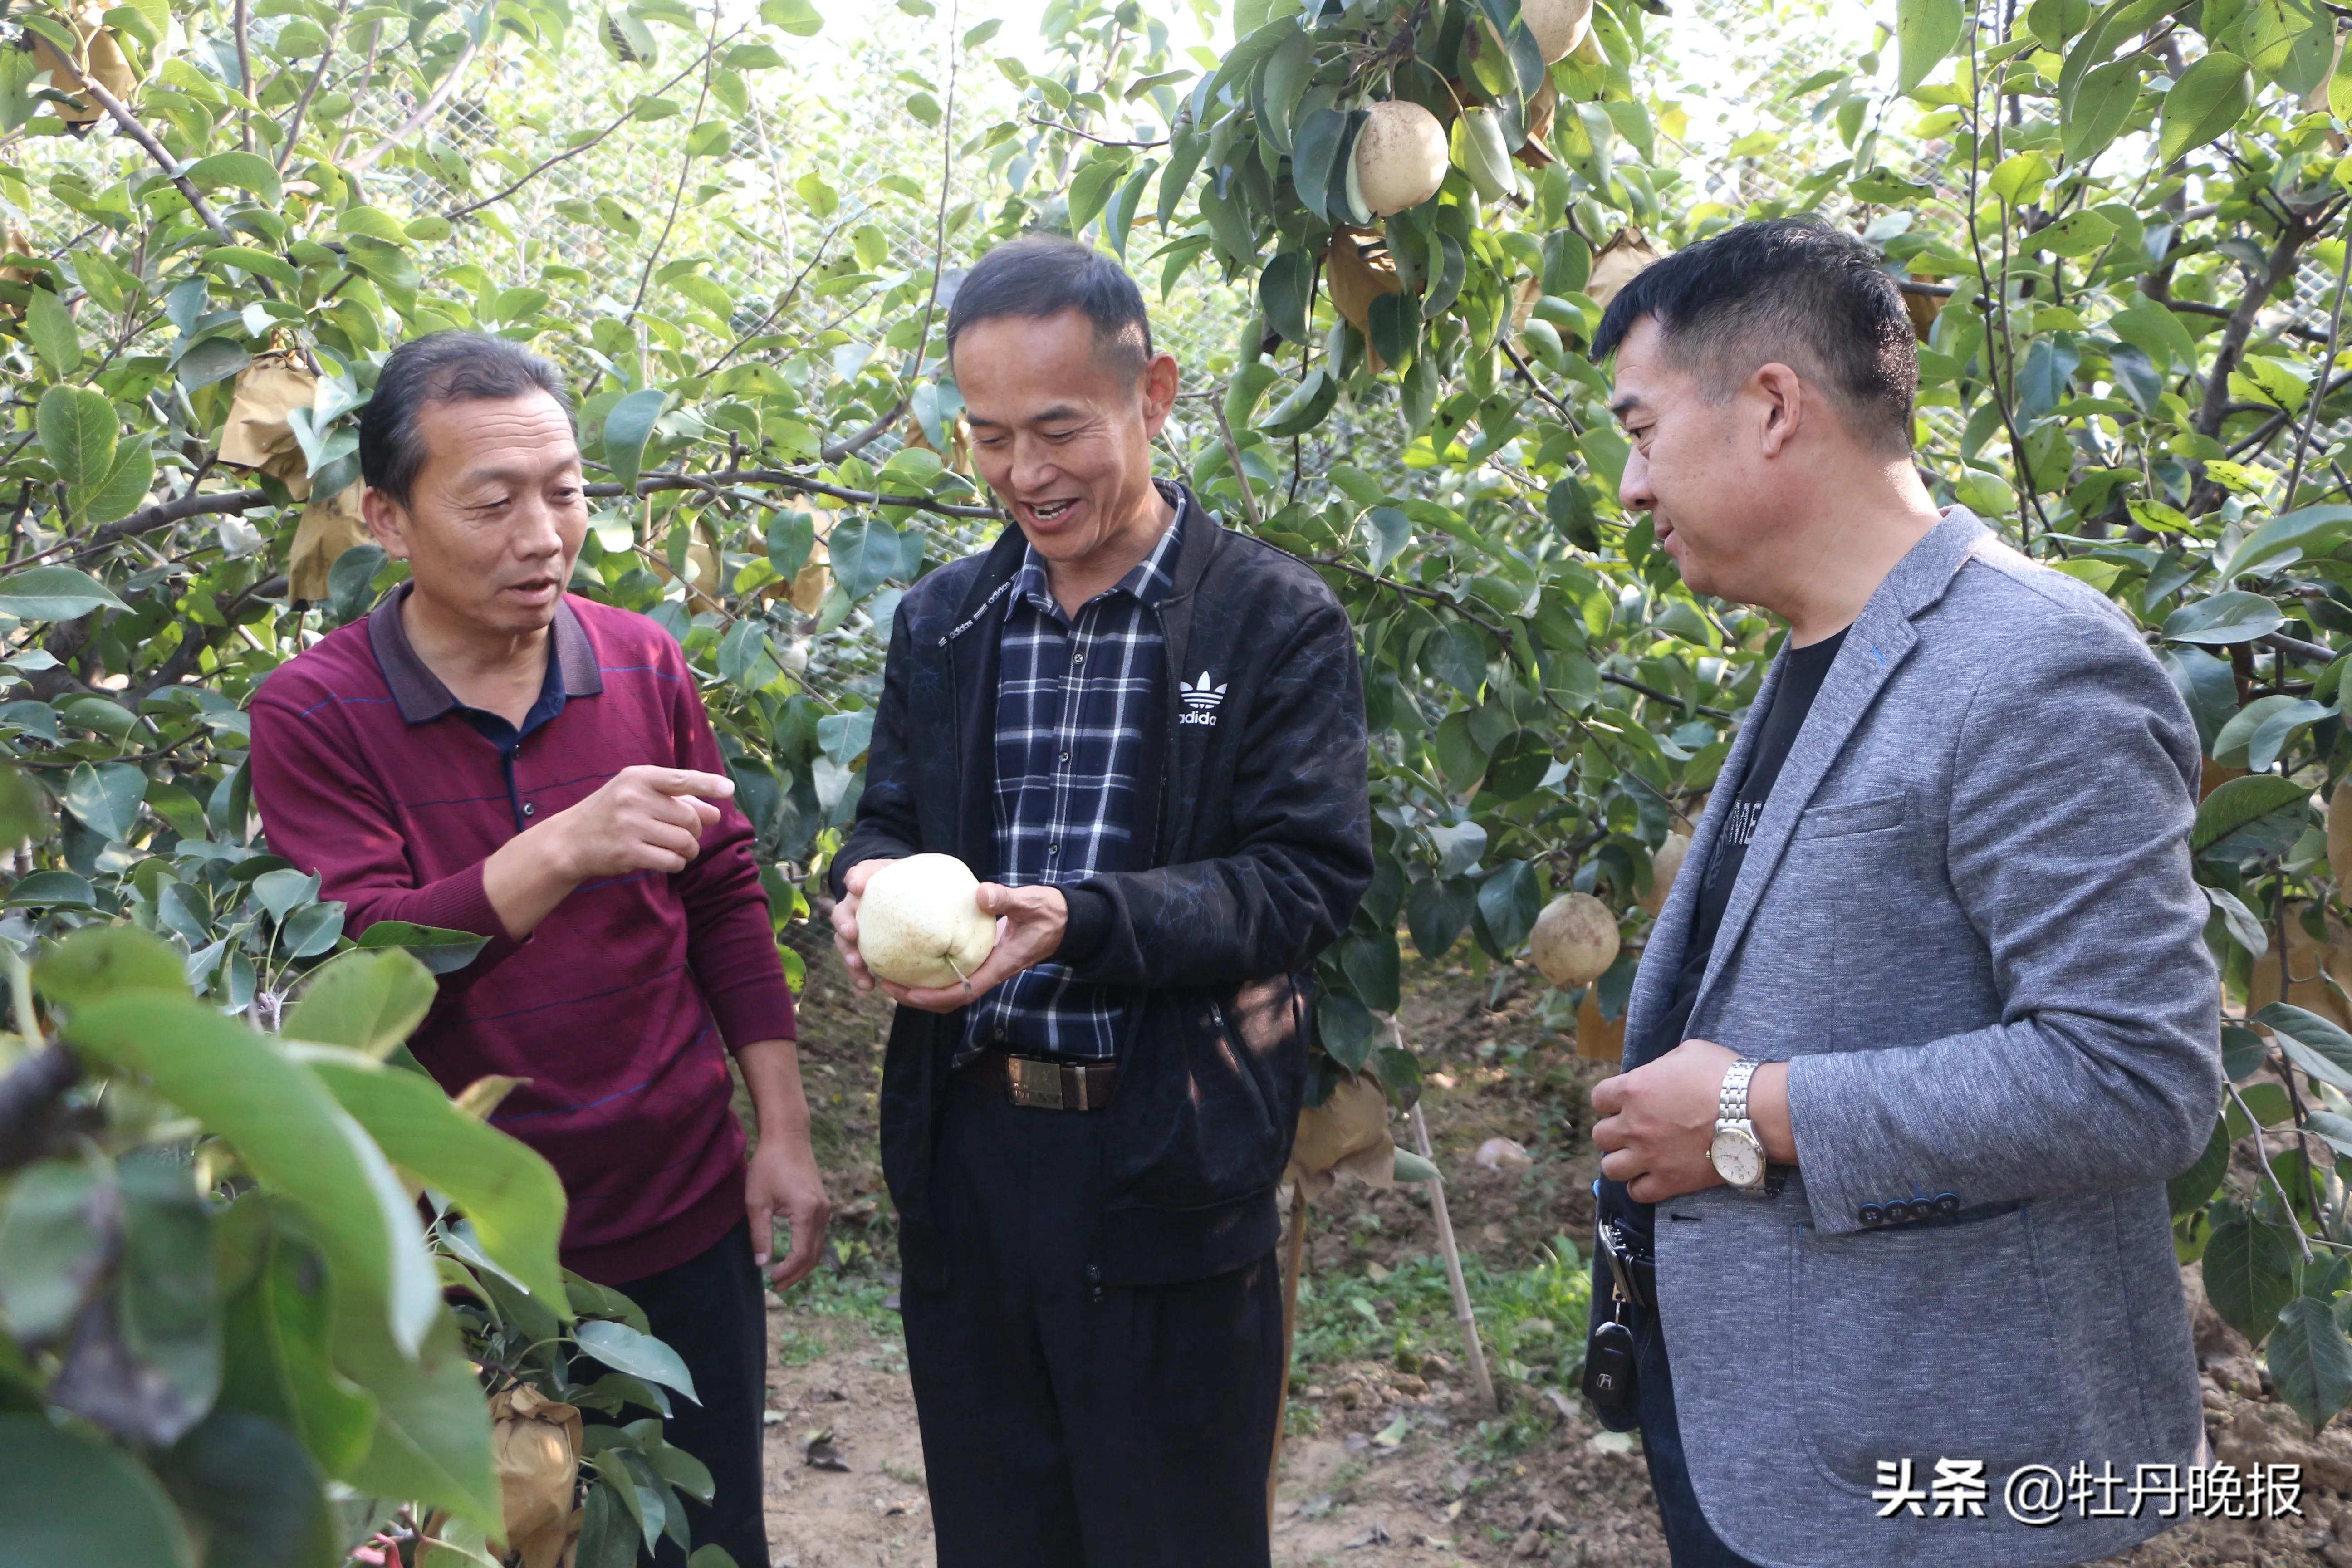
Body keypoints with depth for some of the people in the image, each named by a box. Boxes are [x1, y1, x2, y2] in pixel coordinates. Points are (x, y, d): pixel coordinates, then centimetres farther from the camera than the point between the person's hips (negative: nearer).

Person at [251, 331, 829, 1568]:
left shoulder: (642, 665, 0)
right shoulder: (314, 714, -10)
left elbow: (725, 904, 6)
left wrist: (783, 1134, 3)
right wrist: (564, 847, -33)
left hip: (685, 1215, 3)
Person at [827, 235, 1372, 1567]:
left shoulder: (1277, 621, -6)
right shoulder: (943, 621, 9)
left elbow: (1311, 873, -12)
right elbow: (889, 822, 14)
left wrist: (1080, 923, -26)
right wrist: (872, 891, -12)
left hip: (1169, 1167, -4)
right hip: (966, 1145, 5)